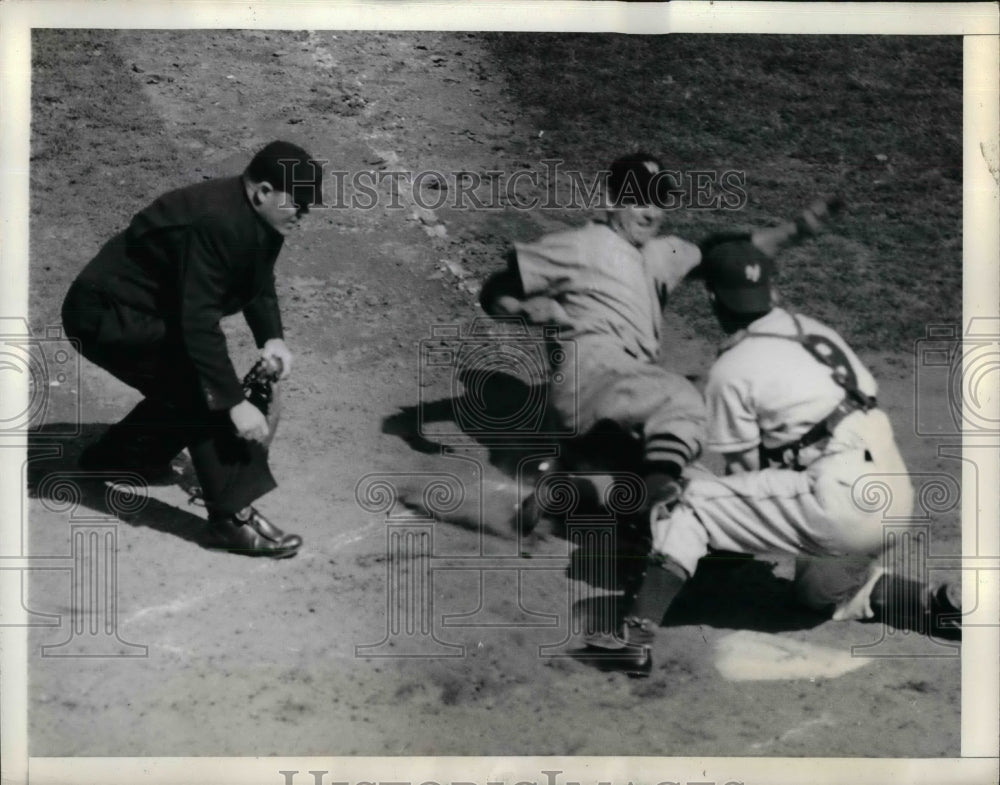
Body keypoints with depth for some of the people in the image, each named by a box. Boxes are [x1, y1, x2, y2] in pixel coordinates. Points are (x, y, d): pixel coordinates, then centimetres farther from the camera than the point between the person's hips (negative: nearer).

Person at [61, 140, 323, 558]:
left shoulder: (260, 218, -3)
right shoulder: (214, 223, -33)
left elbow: (260, 283, 12)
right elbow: (199, 322, -35)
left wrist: (271, 338, -7)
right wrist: (236, 403, -34)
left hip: (142, 311, 10)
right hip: (106, 314, -10)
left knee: (188, 389, 18)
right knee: (208, 392, -20)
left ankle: (112, 457, 38)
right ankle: (232, 516, -17)